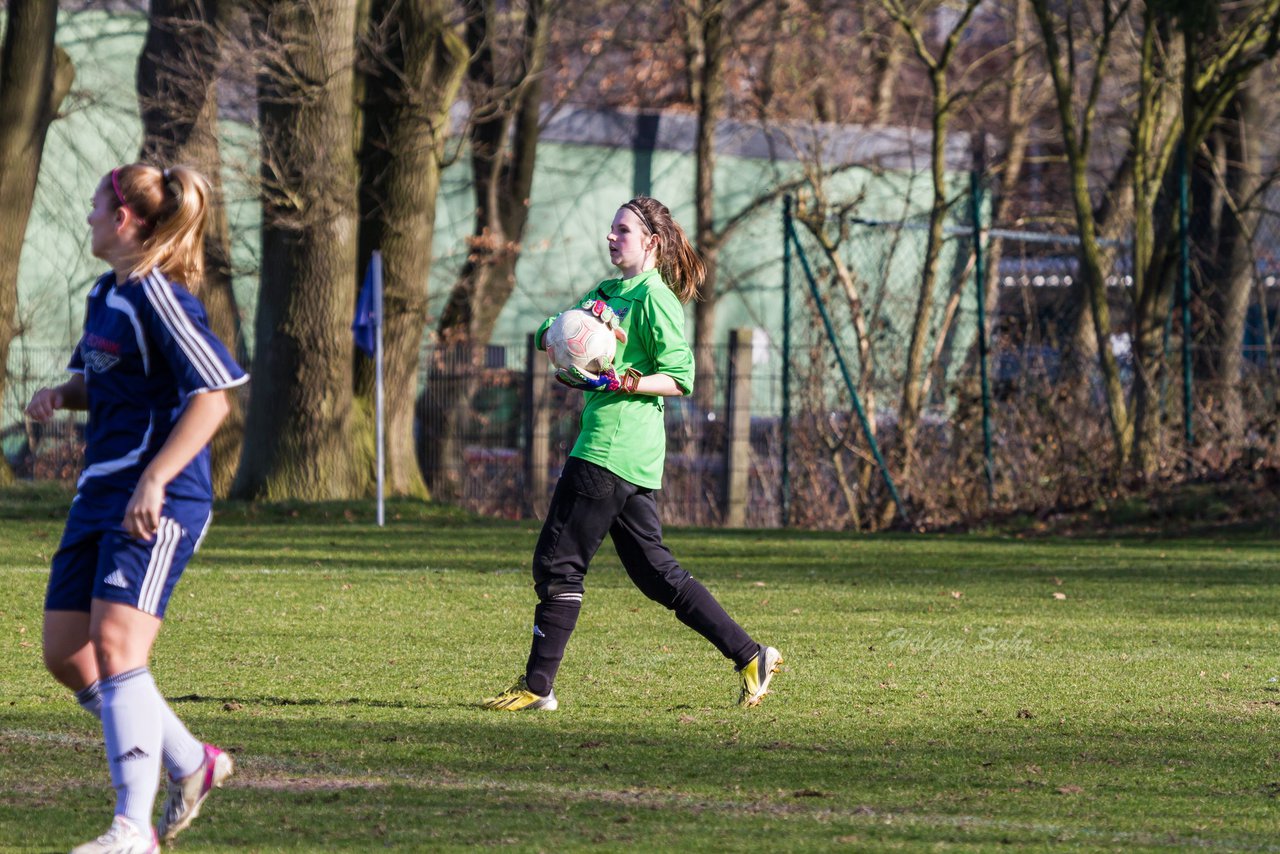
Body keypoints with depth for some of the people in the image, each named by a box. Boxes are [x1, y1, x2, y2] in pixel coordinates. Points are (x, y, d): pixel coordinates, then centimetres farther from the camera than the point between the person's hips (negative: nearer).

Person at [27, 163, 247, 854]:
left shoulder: (157, 297, -13)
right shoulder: (104, 294, 15)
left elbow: (213, 394, -20)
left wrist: (155, 478, -27)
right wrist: (60, 394, 6)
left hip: (159, 503, -10)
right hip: (99, 493, 10)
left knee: (116, 644, -21)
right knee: (66, 655, 8)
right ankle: (191, 764, 24)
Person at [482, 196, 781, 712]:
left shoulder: (654, 298, -7)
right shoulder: (608, 293, 20)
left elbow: (680, 378, -12)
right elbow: (547, 335, 14)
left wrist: (618, 382, -21)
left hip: (611, 451, -10)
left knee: (558, 564, -5)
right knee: (655, 571, 10)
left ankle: (537, 687, -1)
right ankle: (750, 656, 10)